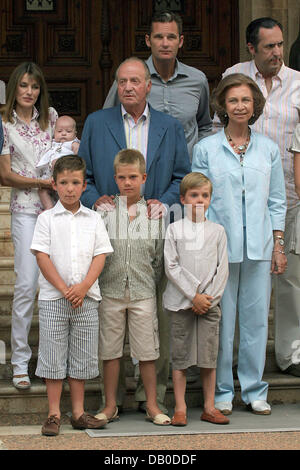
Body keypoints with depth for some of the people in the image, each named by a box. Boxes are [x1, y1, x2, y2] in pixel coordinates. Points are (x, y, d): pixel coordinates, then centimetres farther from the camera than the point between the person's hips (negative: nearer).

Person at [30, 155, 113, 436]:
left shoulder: (93, 219, 7)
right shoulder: (47, 219, 0)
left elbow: (100, 255, 2)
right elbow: (42, 257, -5)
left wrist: (83, 286, -12)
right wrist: (64, 289, -13)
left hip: (86, 299, 2)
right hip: (52, 298, -2)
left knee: (82, 357, 7)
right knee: (53, 357, 1)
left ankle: (79, 413, 15)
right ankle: (54, 414, 7)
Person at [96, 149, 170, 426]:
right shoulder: (105, 211, 1)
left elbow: (160, 255, 9)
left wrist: (152, 281, 5)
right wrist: (100, 280, -2)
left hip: (143, 292, 0)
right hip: (110, 291, 0)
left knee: (147, 351, 3)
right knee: (110, 350, 6)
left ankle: (152, 405, 13)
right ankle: (110, 405, 16)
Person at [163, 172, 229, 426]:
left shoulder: (217, 231, 7)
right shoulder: (174, 229, 1)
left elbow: (222, 268, 5)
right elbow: (172, 267, -5)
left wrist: (210, 297, -7)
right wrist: (194, 296, -11)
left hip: (210, 302, 2)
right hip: (181, 302, -1)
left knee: (209, 357, 3)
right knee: (180, 357, 1)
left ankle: (209, 407, 11)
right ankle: (180, 408, 6)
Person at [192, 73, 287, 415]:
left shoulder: (268, 149, 8)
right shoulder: (205, 149, 2)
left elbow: (277, 201, 11)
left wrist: (278, 246, 6)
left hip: (259, 247, 2)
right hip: (220, 246, -2)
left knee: (256, 317, 4)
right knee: (221, 320, 1)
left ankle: (254, 390, 15)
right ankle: (221, 392, 11)